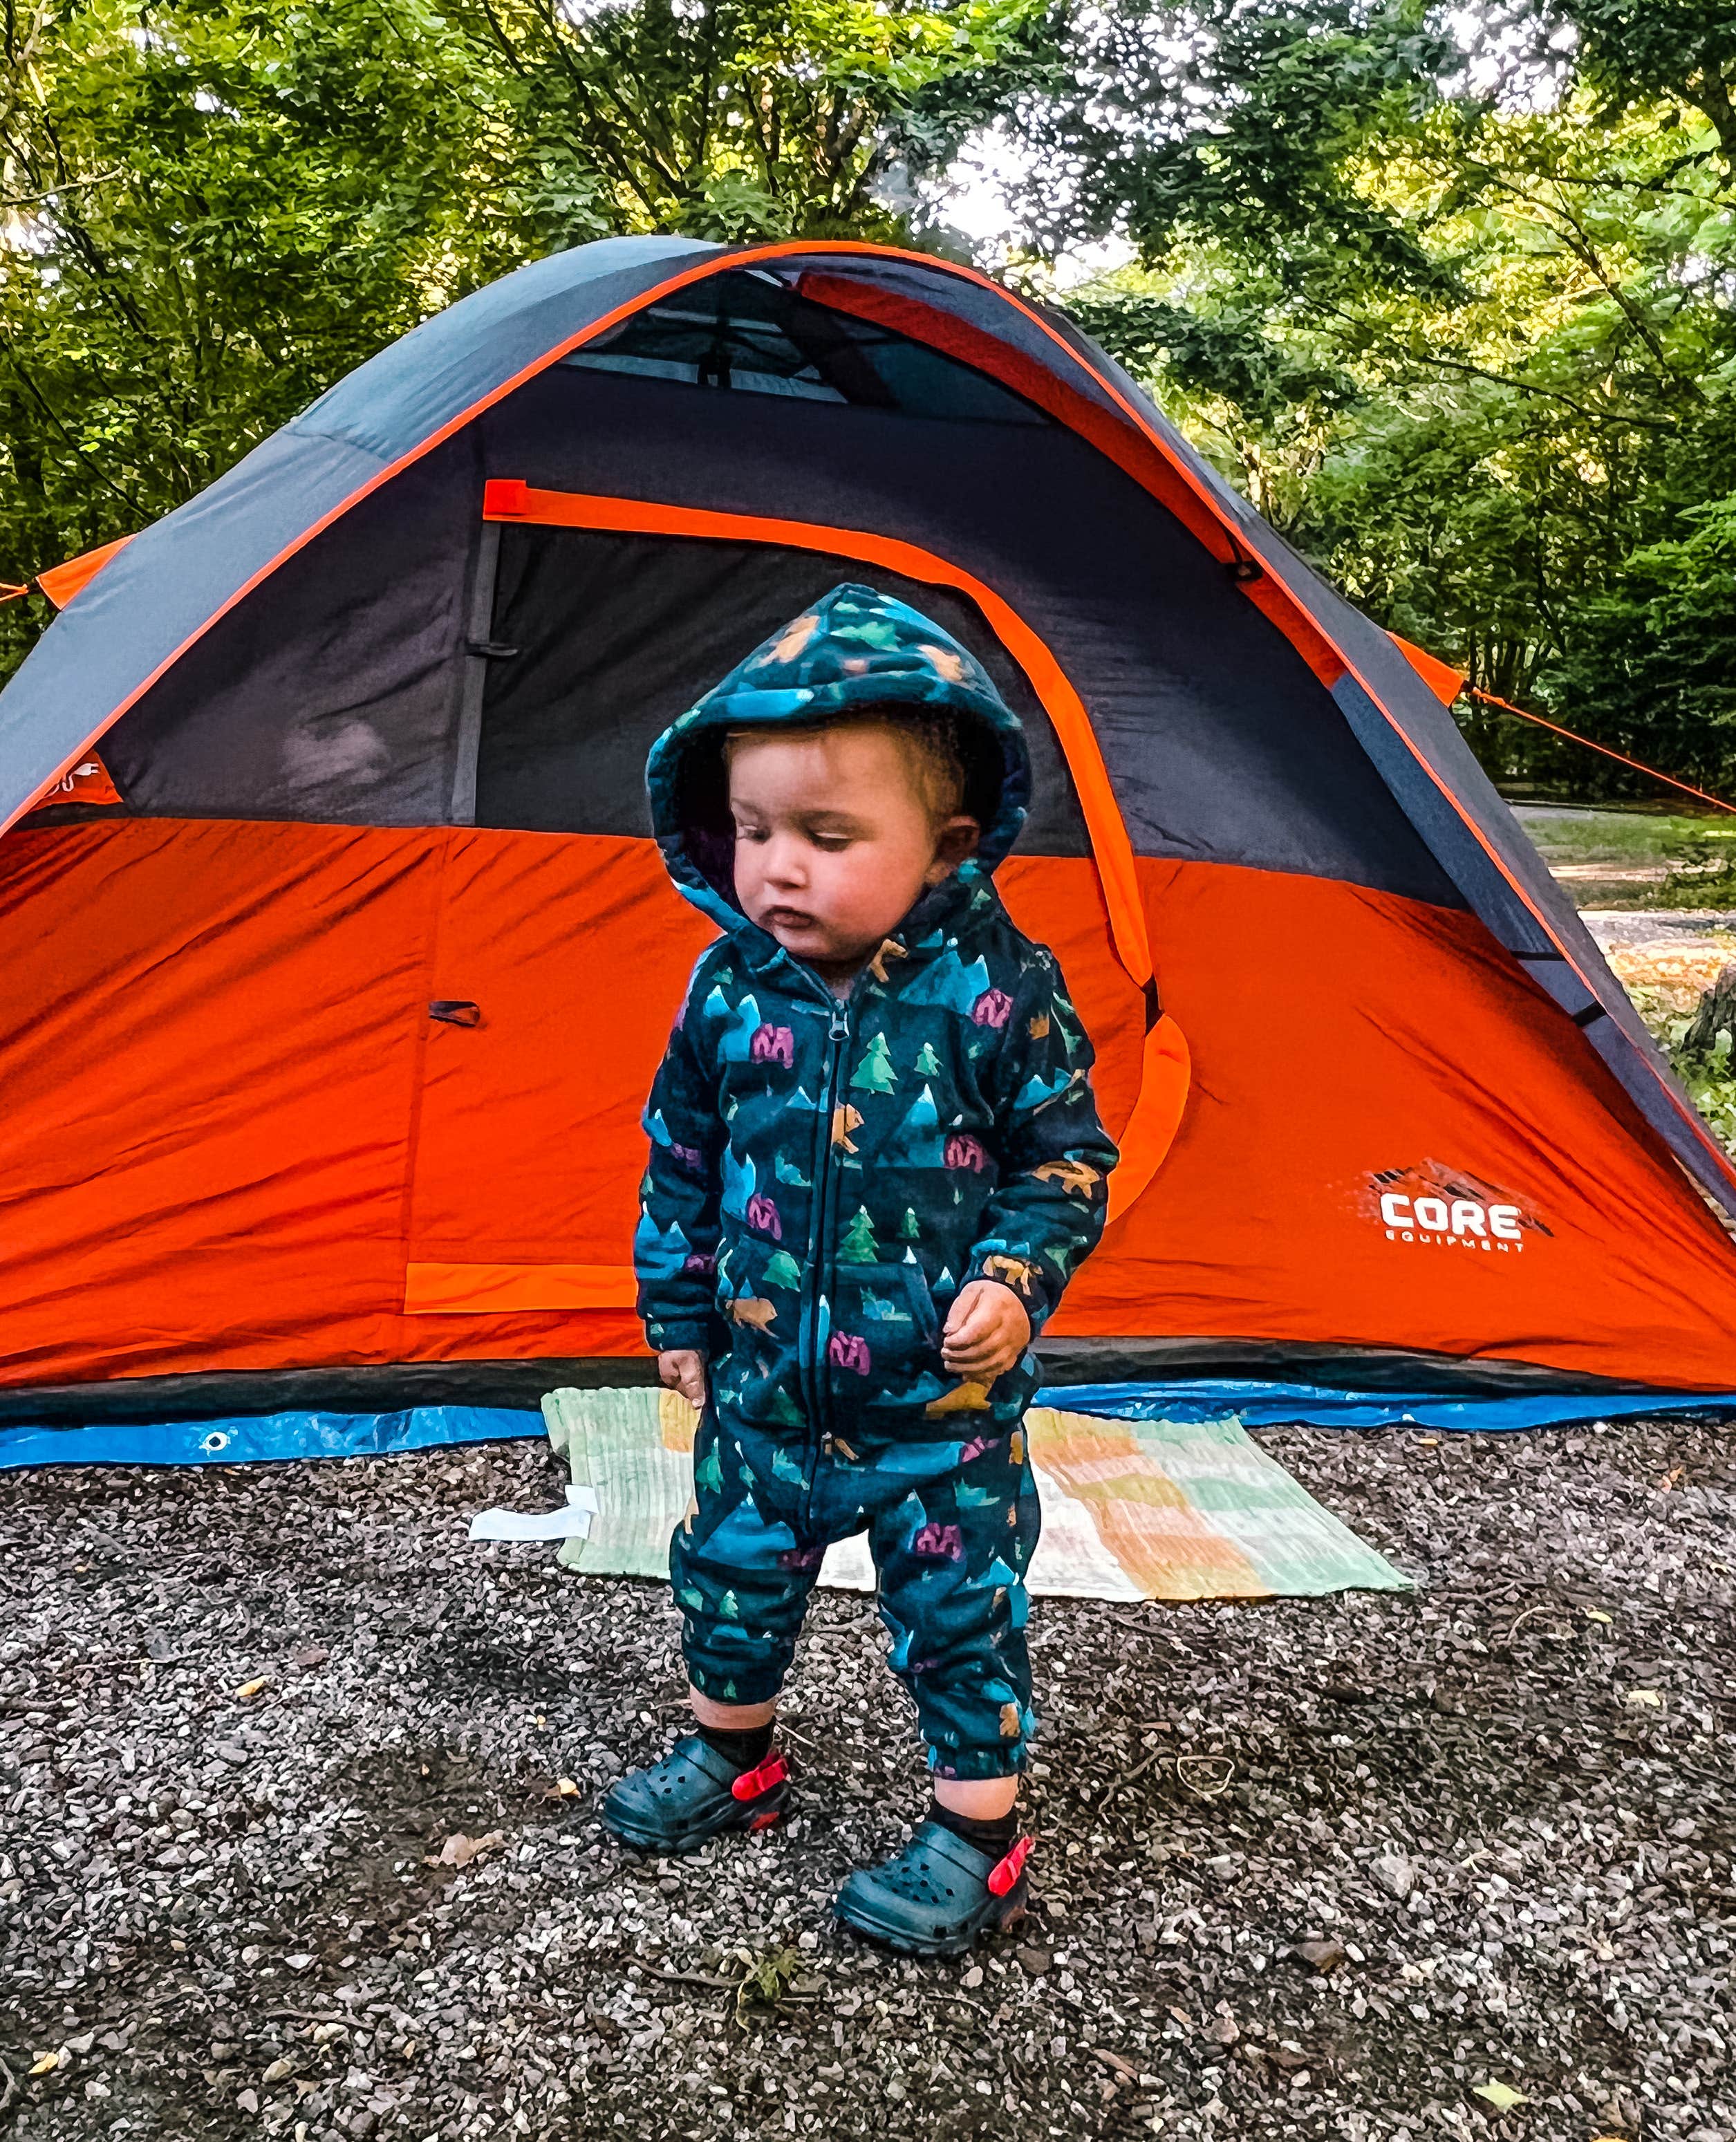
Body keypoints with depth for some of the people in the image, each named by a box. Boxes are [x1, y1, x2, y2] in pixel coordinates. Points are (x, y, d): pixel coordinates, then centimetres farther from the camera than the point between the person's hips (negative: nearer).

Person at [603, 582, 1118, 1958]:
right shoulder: (730, 988, -6)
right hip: (770, 1381, 4)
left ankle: (976, 1837, 30)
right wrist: (678, 1309, 11)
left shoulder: (1000, 992, -17)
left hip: (944, 1396, -4)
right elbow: (683, 1156, 7)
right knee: (732, 1570, 20)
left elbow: (1069, 1156, -6)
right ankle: (732, 1762, 47)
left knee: (959, 1611, 8)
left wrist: (1015, 1281, -19)